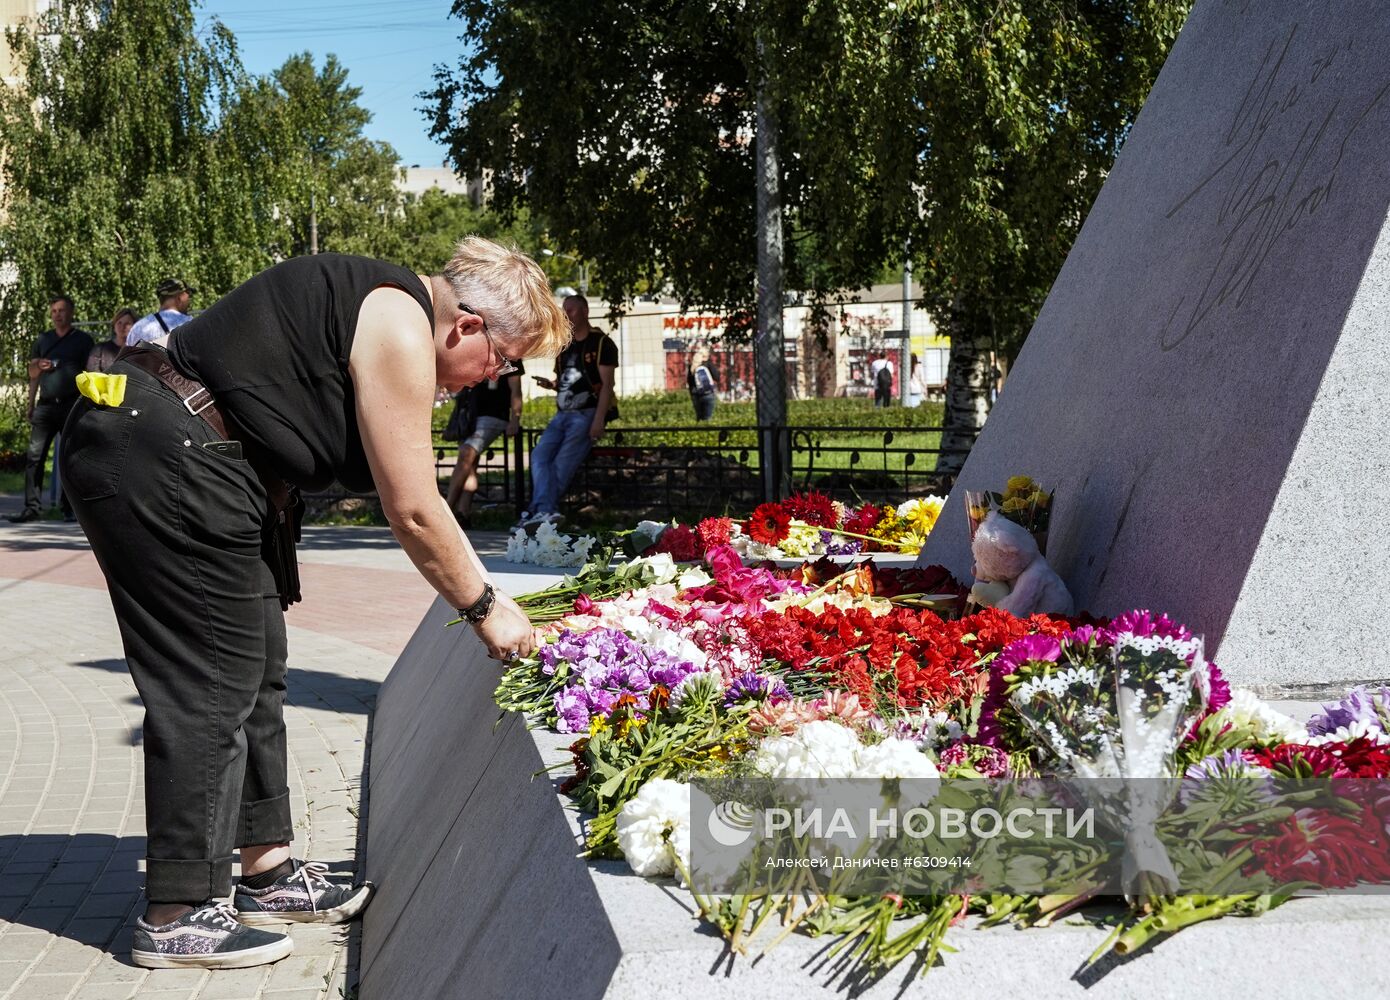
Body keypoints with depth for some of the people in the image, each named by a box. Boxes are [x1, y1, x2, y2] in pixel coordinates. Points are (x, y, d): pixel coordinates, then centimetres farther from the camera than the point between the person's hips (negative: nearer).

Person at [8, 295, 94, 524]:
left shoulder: (83, 340, 8)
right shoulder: (43, 340, 17)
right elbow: (33, 372, 23)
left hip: (72, 404, -3)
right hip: (46, 404, 3)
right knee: (34, 456, -7)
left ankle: (69, 508, 5)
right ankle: (33, 507, -7)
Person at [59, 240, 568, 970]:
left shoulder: (390, 314, 15)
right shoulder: (399, 330, -16)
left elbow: (406, 496, 18)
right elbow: (413, 512, -14)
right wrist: (486, 610, -3)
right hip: (160, 463, -11)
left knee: (255, 669, 13)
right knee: (213, 683, -6)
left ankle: (269, 875, 23)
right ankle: (175, 918, 3)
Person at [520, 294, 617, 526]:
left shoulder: (601, 343, -3)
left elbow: (607, 385, -10)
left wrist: (599, 420, -20)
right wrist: (551, 384, 5)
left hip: (587, 414, -7)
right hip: (562, 414, 7)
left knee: (563, 462, -18)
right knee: (540, 455, -15)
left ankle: (539, 511, -22)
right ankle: (546, 510, -29)